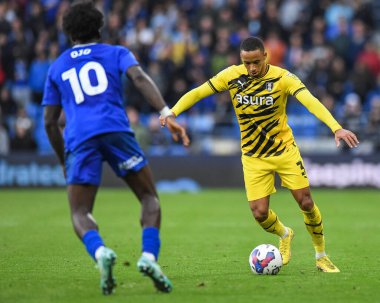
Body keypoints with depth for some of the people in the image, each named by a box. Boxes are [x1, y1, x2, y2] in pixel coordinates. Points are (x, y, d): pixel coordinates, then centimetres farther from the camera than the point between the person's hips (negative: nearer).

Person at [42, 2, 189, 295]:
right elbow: (140, 77, -2)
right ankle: (149, 256, -15)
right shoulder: (116, 53, 20)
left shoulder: (57, 68, 26)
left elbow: (49, 122, 24)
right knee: (150, 198, 11)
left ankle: (100, 252, -29)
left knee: (80, 214, 5)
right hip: (116, 130, -1)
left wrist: (65, 162, 35)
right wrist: (167, 114, -12)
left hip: (79, 139, 1)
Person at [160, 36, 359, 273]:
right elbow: (197, 93, -5)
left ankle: (321, 255, 18)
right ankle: (285, 236, 28)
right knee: (259, 212, -7)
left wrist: (336, 128, -43)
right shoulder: (231, 76, -10)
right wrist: (172, 112, -22)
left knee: (306, 203, -5)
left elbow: (311, 101, -29)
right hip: (253, 156, 2)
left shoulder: (282, 77, -17)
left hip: (285, 149, -1)